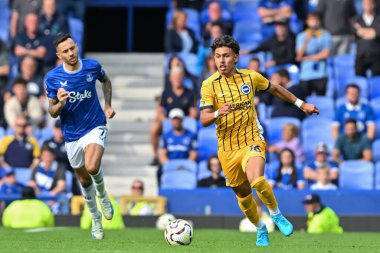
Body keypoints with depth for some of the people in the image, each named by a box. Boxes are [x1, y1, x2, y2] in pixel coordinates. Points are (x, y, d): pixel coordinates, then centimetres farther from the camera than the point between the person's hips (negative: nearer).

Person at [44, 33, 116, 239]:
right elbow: (53, 113, -6)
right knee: (84, 180, 14)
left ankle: (102, 194, 5)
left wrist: (108, 105, 6)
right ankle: (95, 219, 36)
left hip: (95, 127, -2)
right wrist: (60, 103, -27)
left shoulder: (92, 66, -9)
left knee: (92, 168, -28)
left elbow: (106, 81, 16)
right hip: (71, 135, 2)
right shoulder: (52, 77, -12)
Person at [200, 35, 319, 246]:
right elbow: (204, 119, -15)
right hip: (227, 148, 1)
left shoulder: (250, 77, -3)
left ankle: (276, 214, -1)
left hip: (252, 140, -1)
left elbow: (275, 89, 16)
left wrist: (301, 104, 21)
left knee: (257, 181, -28)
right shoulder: (209, 85, -9)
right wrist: (218, 113, -36)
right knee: (243, 194, 12)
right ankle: (261, 230, 38)